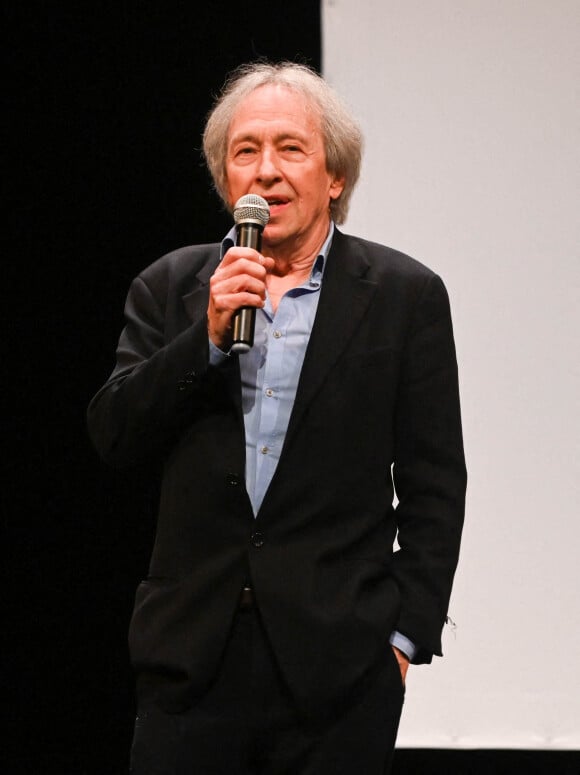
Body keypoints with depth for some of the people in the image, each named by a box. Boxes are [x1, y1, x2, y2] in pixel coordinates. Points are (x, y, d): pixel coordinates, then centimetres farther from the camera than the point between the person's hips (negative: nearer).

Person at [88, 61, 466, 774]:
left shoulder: (403, 295, 4)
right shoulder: (171, 288, 11)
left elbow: (434, 488, 3)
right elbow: (112, 434, 2)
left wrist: (406, 634, -4)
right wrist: (209, 336, -10)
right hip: (192, 656, 2)